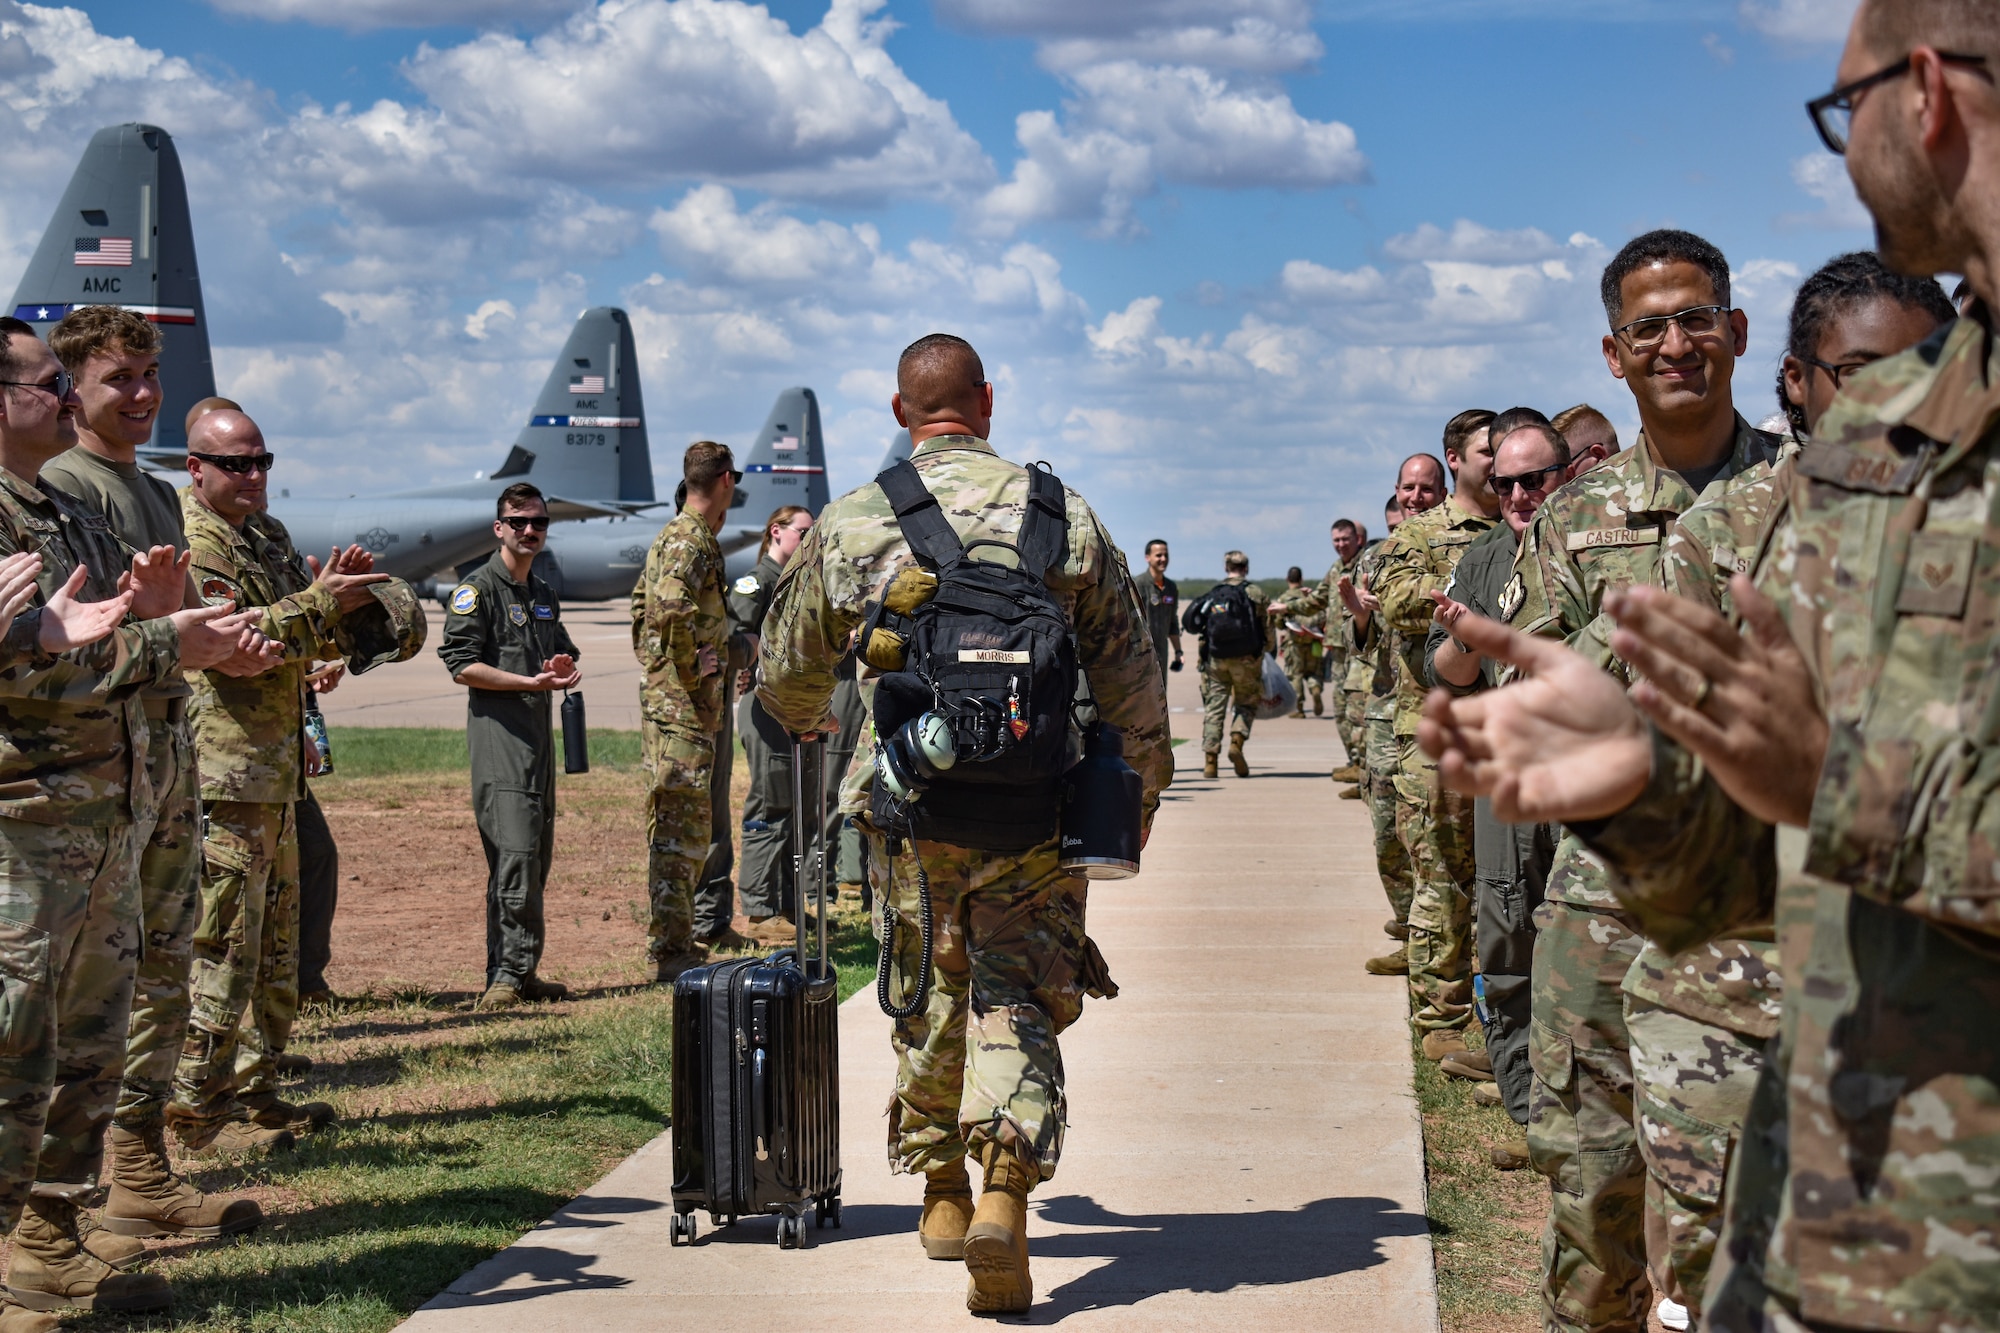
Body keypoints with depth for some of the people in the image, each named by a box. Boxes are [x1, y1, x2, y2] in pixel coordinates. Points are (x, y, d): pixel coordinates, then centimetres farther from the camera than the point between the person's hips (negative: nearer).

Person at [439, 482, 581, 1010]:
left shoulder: (544, 595, 21)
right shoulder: (477, 589, -4)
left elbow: (565, 654, 30)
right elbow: (461, 665, -12)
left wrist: (566, 669, 5)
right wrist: (531, 682, -17)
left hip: (540, 728, 8)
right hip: (498, 732, -8)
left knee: (537, 857, 9)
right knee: (514, 852, -15)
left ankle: (522, 971, 14)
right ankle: (508, 972, -13)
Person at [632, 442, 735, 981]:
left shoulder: (673, 536, 17)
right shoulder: (692, 542, -15)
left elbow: (643, 605, 27)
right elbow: (672, 608, -31)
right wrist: (692, 672, -21)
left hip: (664, 696, 10)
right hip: (683, 709, -10)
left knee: (672, 825, 15)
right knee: (682, 828, -7)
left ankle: (673, 940, 23)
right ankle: (671, 951, -5)